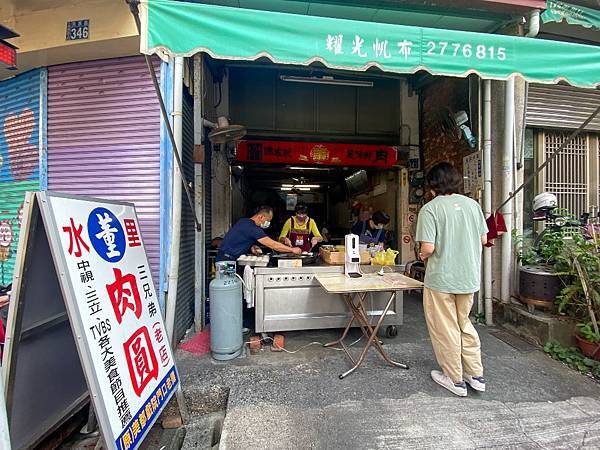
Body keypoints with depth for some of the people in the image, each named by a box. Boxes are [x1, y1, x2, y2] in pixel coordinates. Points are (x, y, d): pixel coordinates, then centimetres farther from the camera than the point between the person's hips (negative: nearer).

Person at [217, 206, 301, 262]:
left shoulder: (244, 221, 7)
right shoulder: (252, 228, -23)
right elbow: (273, 245, -23)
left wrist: (252, 247, 1)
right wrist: (292, 249, -15)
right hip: (226, 259, -9)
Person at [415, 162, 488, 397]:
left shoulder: (430, 208, -15)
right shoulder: (472, 204, 2)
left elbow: (428, 248, -21)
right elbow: (484, 239, 8)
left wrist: (422, 255, 1)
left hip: (441, 278, -6)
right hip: (469, 276, 6)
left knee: (445, 329, 11)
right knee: (464, 324, 24)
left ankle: (456, 380, 26)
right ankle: (476, 375, 34)